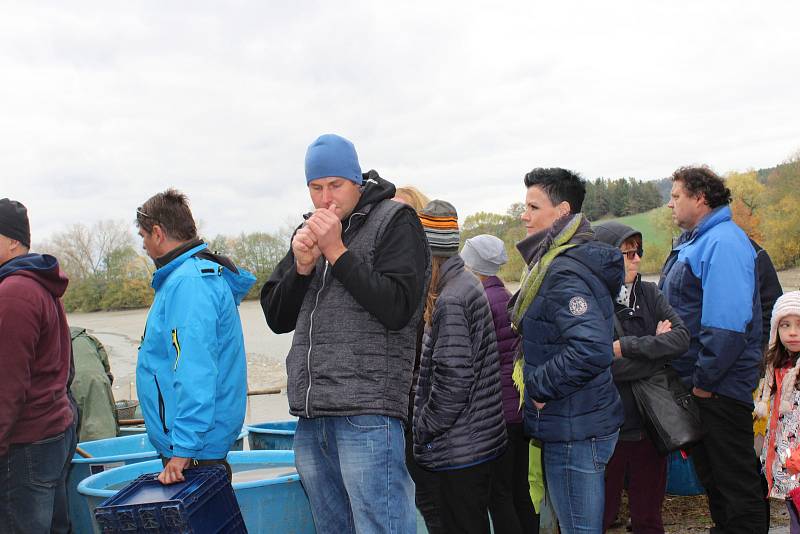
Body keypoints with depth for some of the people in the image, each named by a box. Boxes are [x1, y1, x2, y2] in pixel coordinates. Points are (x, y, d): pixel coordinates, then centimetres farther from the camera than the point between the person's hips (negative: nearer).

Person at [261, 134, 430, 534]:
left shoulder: (395, 221, 0)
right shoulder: (310, 231, 17)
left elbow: (397, 310, -12)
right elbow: (277, 319, 14)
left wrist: (337, 251, -13)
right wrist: (301, 266, -3)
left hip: (367, 413, -6)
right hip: (310, 416, 6)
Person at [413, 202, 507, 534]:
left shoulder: (450, 300, -19)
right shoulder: (467, 284, 11)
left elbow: (453, 379, -22)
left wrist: (424, 428, -10)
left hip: (461, 450, -9)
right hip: (480, 441, 9)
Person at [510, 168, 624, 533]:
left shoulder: (564, 273, -20)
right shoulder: (556, 263, 12)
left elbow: (592, 350, -31)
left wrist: (539, 385, -19)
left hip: (574, 431, -11)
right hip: (588, 421, 11)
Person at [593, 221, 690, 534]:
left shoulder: (648, 293, 6)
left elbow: (682, 337, -7)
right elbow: (608, 367, -22)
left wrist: (627, 346, -16)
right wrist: (657, 346, -10)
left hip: (649, 424, 5)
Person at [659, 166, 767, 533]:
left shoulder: (723, 242, -18)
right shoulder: (693, 242, 13)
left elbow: (726, 323, -27)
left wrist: (704, 382, -22)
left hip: (720, 389, -10)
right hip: (695, 385, 10)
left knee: (736, 483, 0)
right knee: (710, 476, 19)